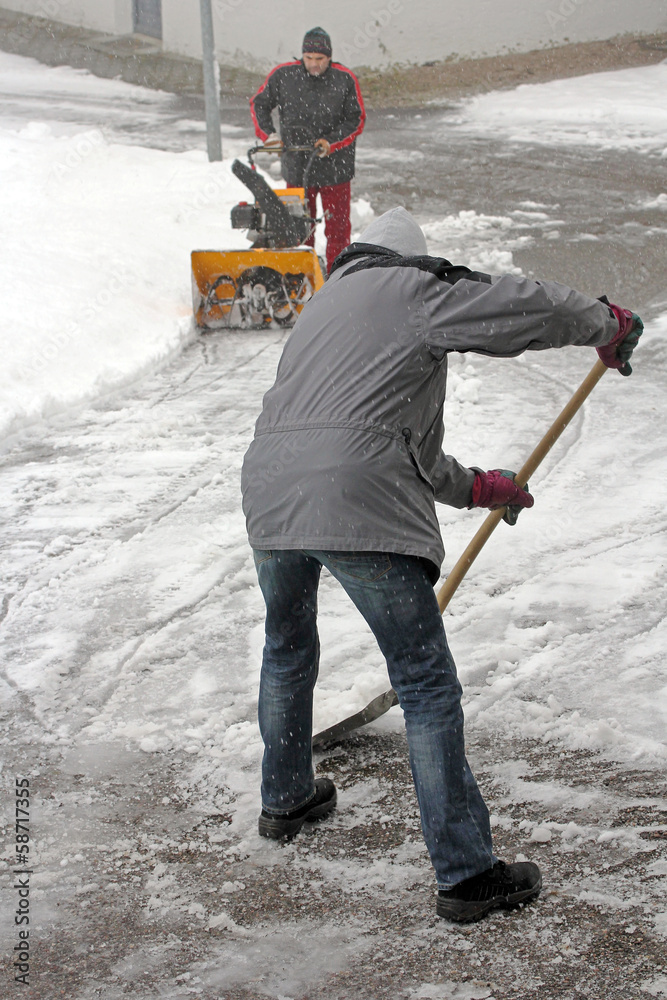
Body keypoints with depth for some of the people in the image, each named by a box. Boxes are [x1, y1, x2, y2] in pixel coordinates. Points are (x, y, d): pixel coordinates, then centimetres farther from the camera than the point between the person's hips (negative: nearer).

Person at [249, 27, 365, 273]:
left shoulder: (345, 79, -5)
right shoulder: (283, 75, -2)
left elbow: (356, 120, 0)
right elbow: (258, 104, 10)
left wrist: (332, 142, -13)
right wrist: (268, 135, -4)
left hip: (334, 167, -1)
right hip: (296, 166, 1)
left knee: (337, 224, 3)